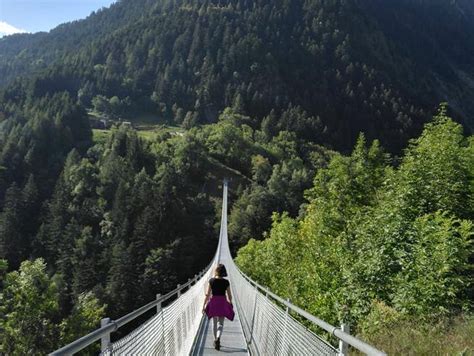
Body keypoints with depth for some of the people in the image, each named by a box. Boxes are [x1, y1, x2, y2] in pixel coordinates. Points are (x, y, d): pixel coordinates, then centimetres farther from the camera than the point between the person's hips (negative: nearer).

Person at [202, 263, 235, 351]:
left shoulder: (211, 281, -7)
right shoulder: (226, 282, -6)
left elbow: (207, 294, -7)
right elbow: (229, 296, 0)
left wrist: (204, 305, 1)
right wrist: (230, 305, 17)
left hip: (213, 303, 1)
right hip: (223, 303, -1)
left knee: (214, 322, 18)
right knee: (221, 323, 5)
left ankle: (216, 340, 27)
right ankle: (218, 338, -19)